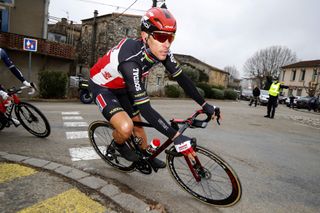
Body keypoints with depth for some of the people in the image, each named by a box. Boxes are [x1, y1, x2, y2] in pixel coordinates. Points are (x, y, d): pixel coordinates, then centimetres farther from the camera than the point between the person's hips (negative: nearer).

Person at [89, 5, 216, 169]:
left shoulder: (161, 51, -19)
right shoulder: (130, 59, -40)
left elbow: (181, 78, -10)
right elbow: (144, 107, -42)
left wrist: (204, 105, -12)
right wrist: (176, 137, -43)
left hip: (121, 87, 6)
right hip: (102, 87, -6)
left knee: (137, 122, 13)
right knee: (126, 128, -27)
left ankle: (146, 156, 37)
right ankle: (118, 145, 9)